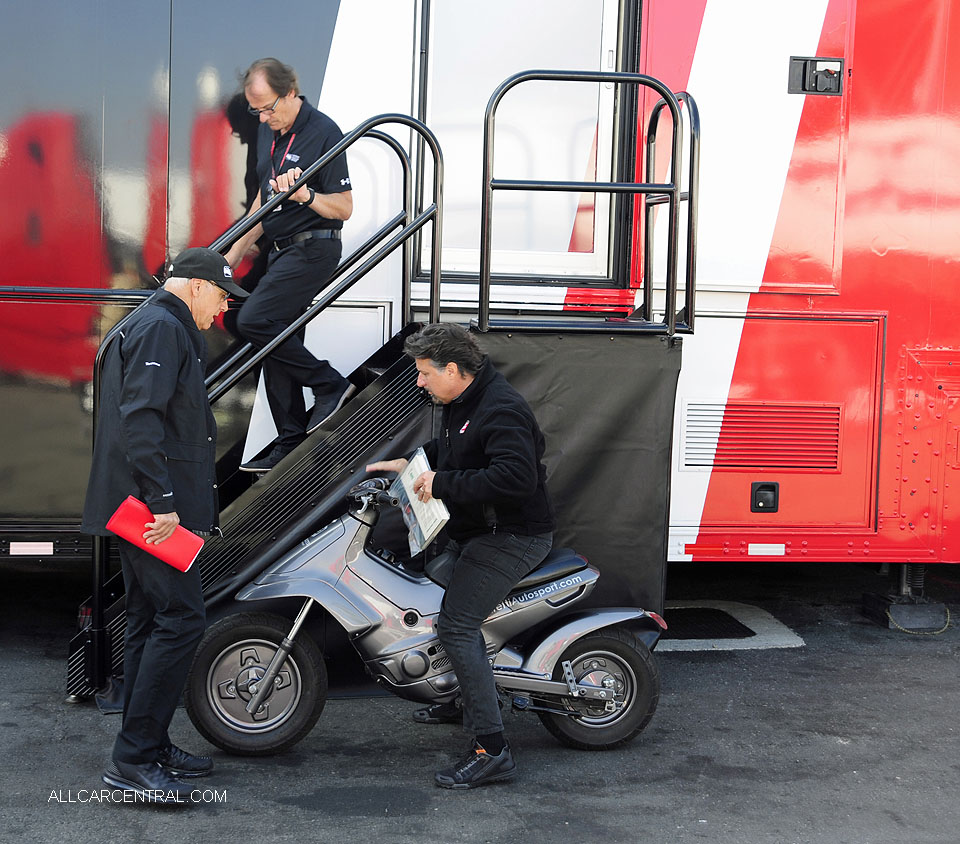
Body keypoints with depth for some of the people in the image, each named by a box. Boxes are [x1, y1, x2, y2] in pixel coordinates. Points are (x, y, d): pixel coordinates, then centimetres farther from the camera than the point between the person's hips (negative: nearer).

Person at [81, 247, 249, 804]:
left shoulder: (168, 330, 23)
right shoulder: (161, 328, -11)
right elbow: (141, 419, -22)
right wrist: (163, 502, -26)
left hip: (146, 508, 11)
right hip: (154, 509, -11)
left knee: (152, 623, 13)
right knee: (181, 620, -12)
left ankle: (150, 747, 20)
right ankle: (133, 760, -10)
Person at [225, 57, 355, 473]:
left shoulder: (323, 133, -13)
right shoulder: (268, 131, 12)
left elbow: (343, 207, -12)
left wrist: (304, 194, -30)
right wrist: (234, 253, 19)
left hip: (313, 248, -8)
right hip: (281, 251, 8)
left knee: (254, 320, -21)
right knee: (277, 348, 6)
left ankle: (330, 384, -6)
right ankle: (290, 445, 13)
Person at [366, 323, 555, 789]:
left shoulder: (502, 410, -24)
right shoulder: (463, 403, 8)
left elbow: (516, 477, -37)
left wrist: (443, 484, -30)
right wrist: (409, 464, 13)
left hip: (512, 537, -11)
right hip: (477, 532, 11)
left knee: (455, 625, -19)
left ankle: (491, 750, -18)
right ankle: (471, 698, 48)